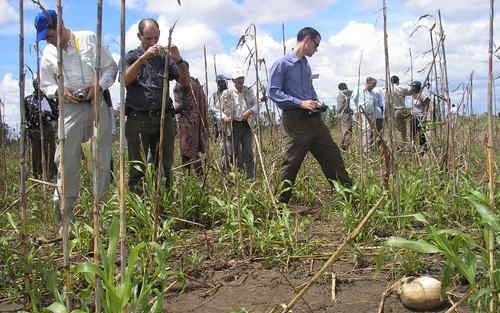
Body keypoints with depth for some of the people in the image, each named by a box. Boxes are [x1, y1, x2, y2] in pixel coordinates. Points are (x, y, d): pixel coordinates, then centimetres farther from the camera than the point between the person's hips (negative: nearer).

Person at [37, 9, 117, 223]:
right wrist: (59, 91, -7)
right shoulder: (48, 54, 9)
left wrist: (99, 85, -11)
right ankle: (64, 210, 2)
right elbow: (45, 85, 15)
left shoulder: (89, 39, 3)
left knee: (103, 159, 1)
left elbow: (110, 67, 6)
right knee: (67, 159, -6)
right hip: (71, 107, 1)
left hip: (98, 102, -1)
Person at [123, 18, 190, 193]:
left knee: (165, 168, 2)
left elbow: (185, 82, 9)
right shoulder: (131, 57, 11)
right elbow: (125, 80, -9)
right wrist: (144, 57, -17)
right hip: (138, 118, -2)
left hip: (163, 118, 2)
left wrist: (179, 60, -8)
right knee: (137, 169, -4)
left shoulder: (165, 57, 16)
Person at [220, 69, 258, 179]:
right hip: (233, 126, -2)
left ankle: (251, 177, 2)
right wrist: (224, 117, -17)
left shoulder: (248, 91, 10)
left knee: (248, 152, -1)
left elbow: (256, 105, 8)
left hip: (247, 125, 2)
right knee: (233, 152, 1)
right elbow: (221, 109, 4)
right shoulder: (227, 93, 2)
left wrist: (249, 111, -12)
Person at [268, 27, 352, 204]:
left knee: (332, 155, 5)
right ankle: (281, 202, 11)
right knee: (291, 163, -2)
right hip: (295, 119, -7)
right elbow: (273, 92, -13)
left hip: (313, 118, 7)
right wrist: (300, 103, -19)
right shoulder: (282, 64, -6)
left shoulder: (306, 65, 17)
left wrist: (316, 103, 8)